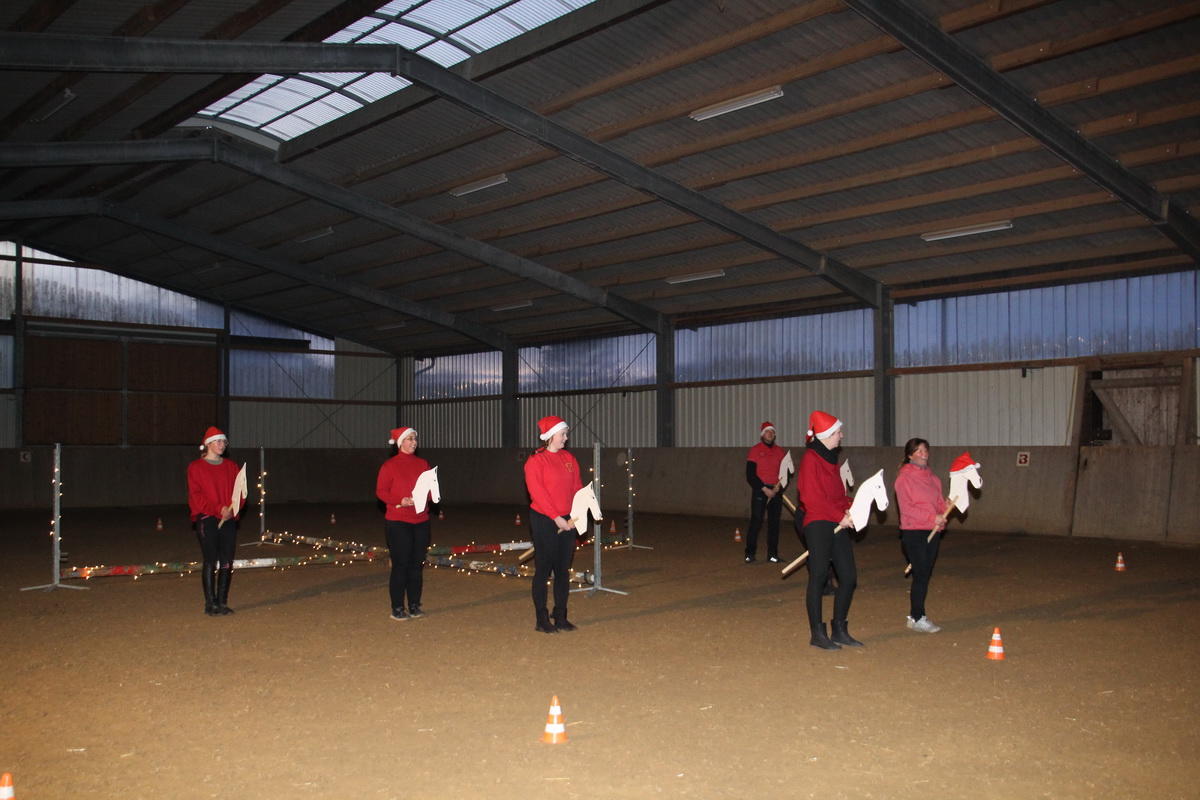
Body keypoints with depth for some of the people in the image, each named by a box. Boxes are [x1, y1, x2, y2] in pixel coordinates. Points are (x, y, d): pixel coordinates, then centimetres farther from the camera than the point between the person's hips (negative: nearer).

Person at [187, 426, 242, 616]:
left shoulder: (231, 467, 15)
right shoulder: (196, 467, 2)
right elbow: (195, 496, -6)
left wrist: (232, 509, -9)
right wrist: (218, 509, -17)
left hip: (229, 520, 4)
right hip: (207, 520, -4)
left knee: (227, 563, 4)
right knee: (210, 562, -5)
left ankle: (222, 602, 12)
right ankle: (211, 604, 1)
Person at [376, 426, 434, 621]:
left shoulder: (422, 463, 10)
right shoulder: (390, 465, -4)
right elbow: (380, 491, -6)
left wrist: (426, 496, -7)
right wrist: (400, 501, -20)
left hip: (421, 521, 5)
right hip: (398, 522, -5)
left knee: (417, 564, 7)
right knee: (400, 565, -3)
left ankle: (414, 606, 16)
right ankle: (397, 609, 5)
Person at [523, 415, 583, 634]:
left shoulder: (569, 459, 11)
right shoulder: (535, 461, -9)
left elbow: (578, 487, 9)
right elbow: (537, 493, -16)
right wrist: (556, 517, -20)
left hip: (567, 522, 6)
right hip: (544, 521, -6)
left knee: (563, 570, 10)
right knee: (544, 570, 0)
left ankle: (561, 617, 20)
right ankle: (542, 620, 9)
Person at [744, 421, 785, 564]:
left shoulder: (779, 451, 10)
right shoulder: (754, 451, -3)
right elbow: (750, 475, -7)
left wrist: (779, 487, -5)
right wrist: (765, 489, -13)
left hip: (776, 491, 4)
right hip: (760, 490, -4)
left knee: (774, 522, 5)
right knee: (756, 521, -7)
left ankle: (772, 553, 12)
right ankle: (750, 553, -1)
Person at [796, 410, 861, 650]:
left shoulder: (830, 458, 18)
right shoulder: (811, 459, -9)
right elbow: (811, 497, -15)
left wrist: (848, 510, 2)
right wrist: (840, 516, -15)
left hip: (838, 525, 9)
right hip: (818, 525, -9)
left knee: (849, 577, 7)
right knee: (818, 576, -4)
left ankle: (839, 630, 19)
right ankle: (817, 634, 4)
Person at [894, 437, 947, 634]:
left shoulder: (931, 476, 13)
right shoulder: (904, 477, -8)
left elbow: (939, 501, 17)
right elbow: (906, 507, -14)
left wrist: (942, 517, -5)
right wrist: (932, 518, -19)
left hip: (932, 531, 7)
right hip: (914, 532, -7)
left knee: (925, 574, 10)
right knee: (921, 575, -7)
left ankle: (915, 615, 19)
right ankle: (917, 619, 1)